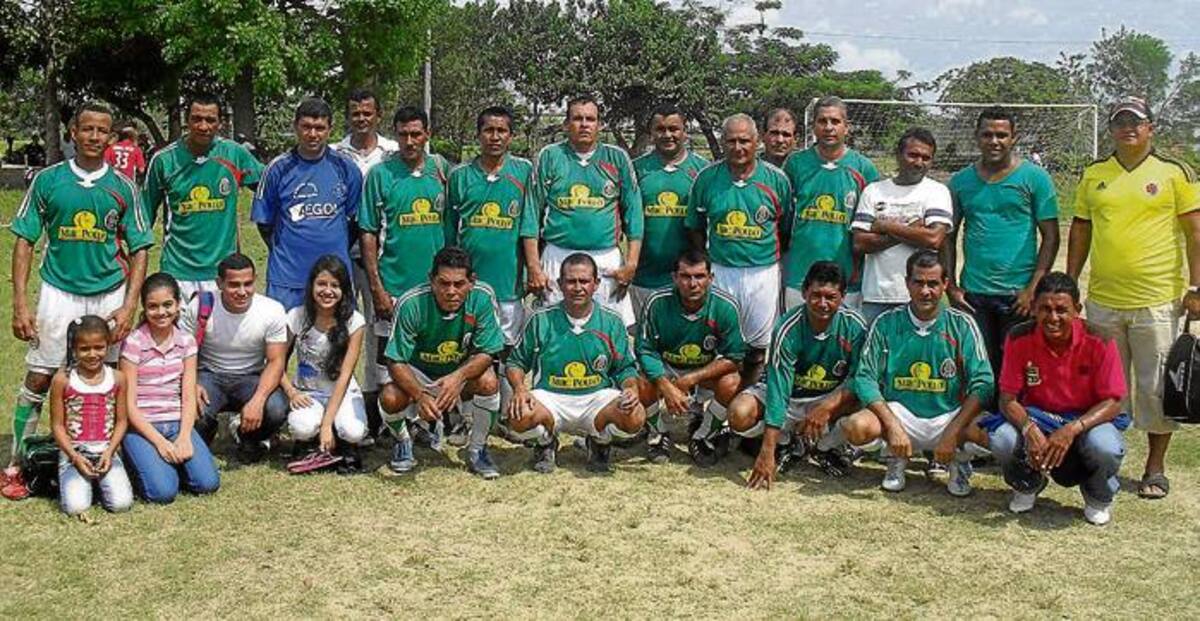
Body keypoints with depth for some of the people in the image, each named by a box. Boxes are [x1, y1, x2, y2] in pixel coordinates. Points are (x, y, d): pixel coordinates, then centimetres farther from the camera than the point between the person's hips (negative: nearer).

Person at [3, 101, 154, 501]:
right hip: (59, 293, -1)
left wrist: (129, 306, -6)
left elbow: (139, 250, 4)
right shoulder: (48, 180, 1)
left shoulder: (123, 188, 3)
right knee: (38, 379, -2)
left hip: (109, 296, 1)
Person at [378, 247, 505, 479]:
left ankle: (477, 450, -5)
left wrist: (459, 377, -39)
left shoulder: (482, 298, -24)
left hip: (464, 371, 1)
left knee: (488, 382, -31)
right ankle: (403, 442, 8)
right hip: (418, 375, -1)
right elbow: (396, 362, -22)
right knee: (390, 398, -30)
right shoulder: (411, 305, -27)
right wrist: (420, 396, -40)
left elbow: (486, 353, -19)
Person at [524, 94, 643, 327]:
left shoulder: (617, 158, 7)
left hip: (607, 261, 1)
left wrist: (631, 263, -2)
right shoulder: (549, 156, 5)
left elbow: (633, 211, 6)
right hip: (558, 258, 0)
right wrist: (533, 265, -2)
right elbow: (532, 212, 4)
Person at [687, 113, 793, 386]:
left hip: (763, 271, 0)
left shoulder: (776, 179, -2)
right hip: (719, 272, 0)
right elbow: (695, 227, 8)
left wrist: (776, 258, 1)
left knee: (758, 343, 10)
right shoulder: (706, 177, 0)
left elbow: (788, 227, 6)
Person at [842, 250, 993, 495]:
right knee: (857, 427, -30)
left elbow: (982, 384, -9)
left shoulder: (962, 325, -3)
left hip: (949, 417, 0)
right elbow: (865, 379, -7)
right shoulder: (886, 323, -3)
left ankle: (959, 458, 8)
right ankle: (898, 456, 6)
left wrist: (952, 433, -21)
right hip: (899, 413, 0)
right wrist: (893, 425, -21)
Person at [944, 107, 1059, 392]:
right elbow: (949, 236, 12)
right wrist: (951, 287, 2)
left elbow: (1050, 237, -2)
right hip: (973, 294, 3)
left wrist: (1033, 289, -10)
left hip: (1018, 294, -2)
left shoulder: (1035, 178, 0)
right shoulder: (961, 181, 8)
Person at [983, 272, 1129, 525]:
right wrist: (1029, 429, -34)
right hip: (1036, 417, 1)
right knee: (1001, 441, -30)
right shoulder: (1019, 339, -14)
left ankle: (1099, 497, 5)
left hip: (1087, 419, -1)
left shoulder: (1099, 342, -18)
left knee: (1106, 449, -35)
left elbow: (1113, 402, -15)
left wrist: (1072, 430, -32)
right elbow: (1008, 399, -12)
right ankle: (1028, 485, 10)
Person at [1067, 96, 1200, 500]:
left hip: (1158, 300, -3)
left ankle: (1155, 468, 16)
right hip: (1103, 300, 3)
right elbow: (1080, 231, 12)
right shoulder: (1093, 175, 8)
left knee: (1155, 387, 4)